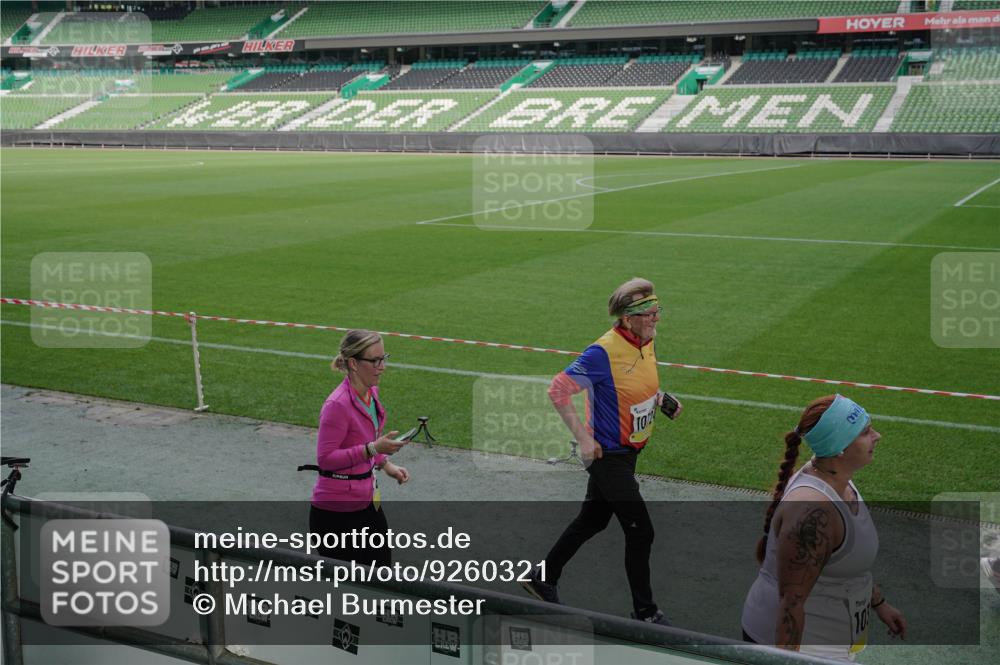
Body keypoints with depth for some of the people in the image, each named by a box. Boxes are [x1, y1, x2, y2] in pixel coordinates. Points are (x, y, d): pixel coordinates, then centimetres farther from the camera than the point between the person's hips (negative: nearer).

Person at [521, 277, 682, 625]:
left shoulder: (646, 343, 2)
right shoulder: (603, 352, -24)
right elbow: (558, 390, -23)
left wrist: (660, 399, 2)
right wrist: (584, 438, -22)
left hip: (628, 451, 9)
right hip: (607, 454, -9)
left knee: (592, 521, 20)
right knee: (640, 531, -2)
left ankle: (543, 578, 37)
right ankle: (644, 610, 16)